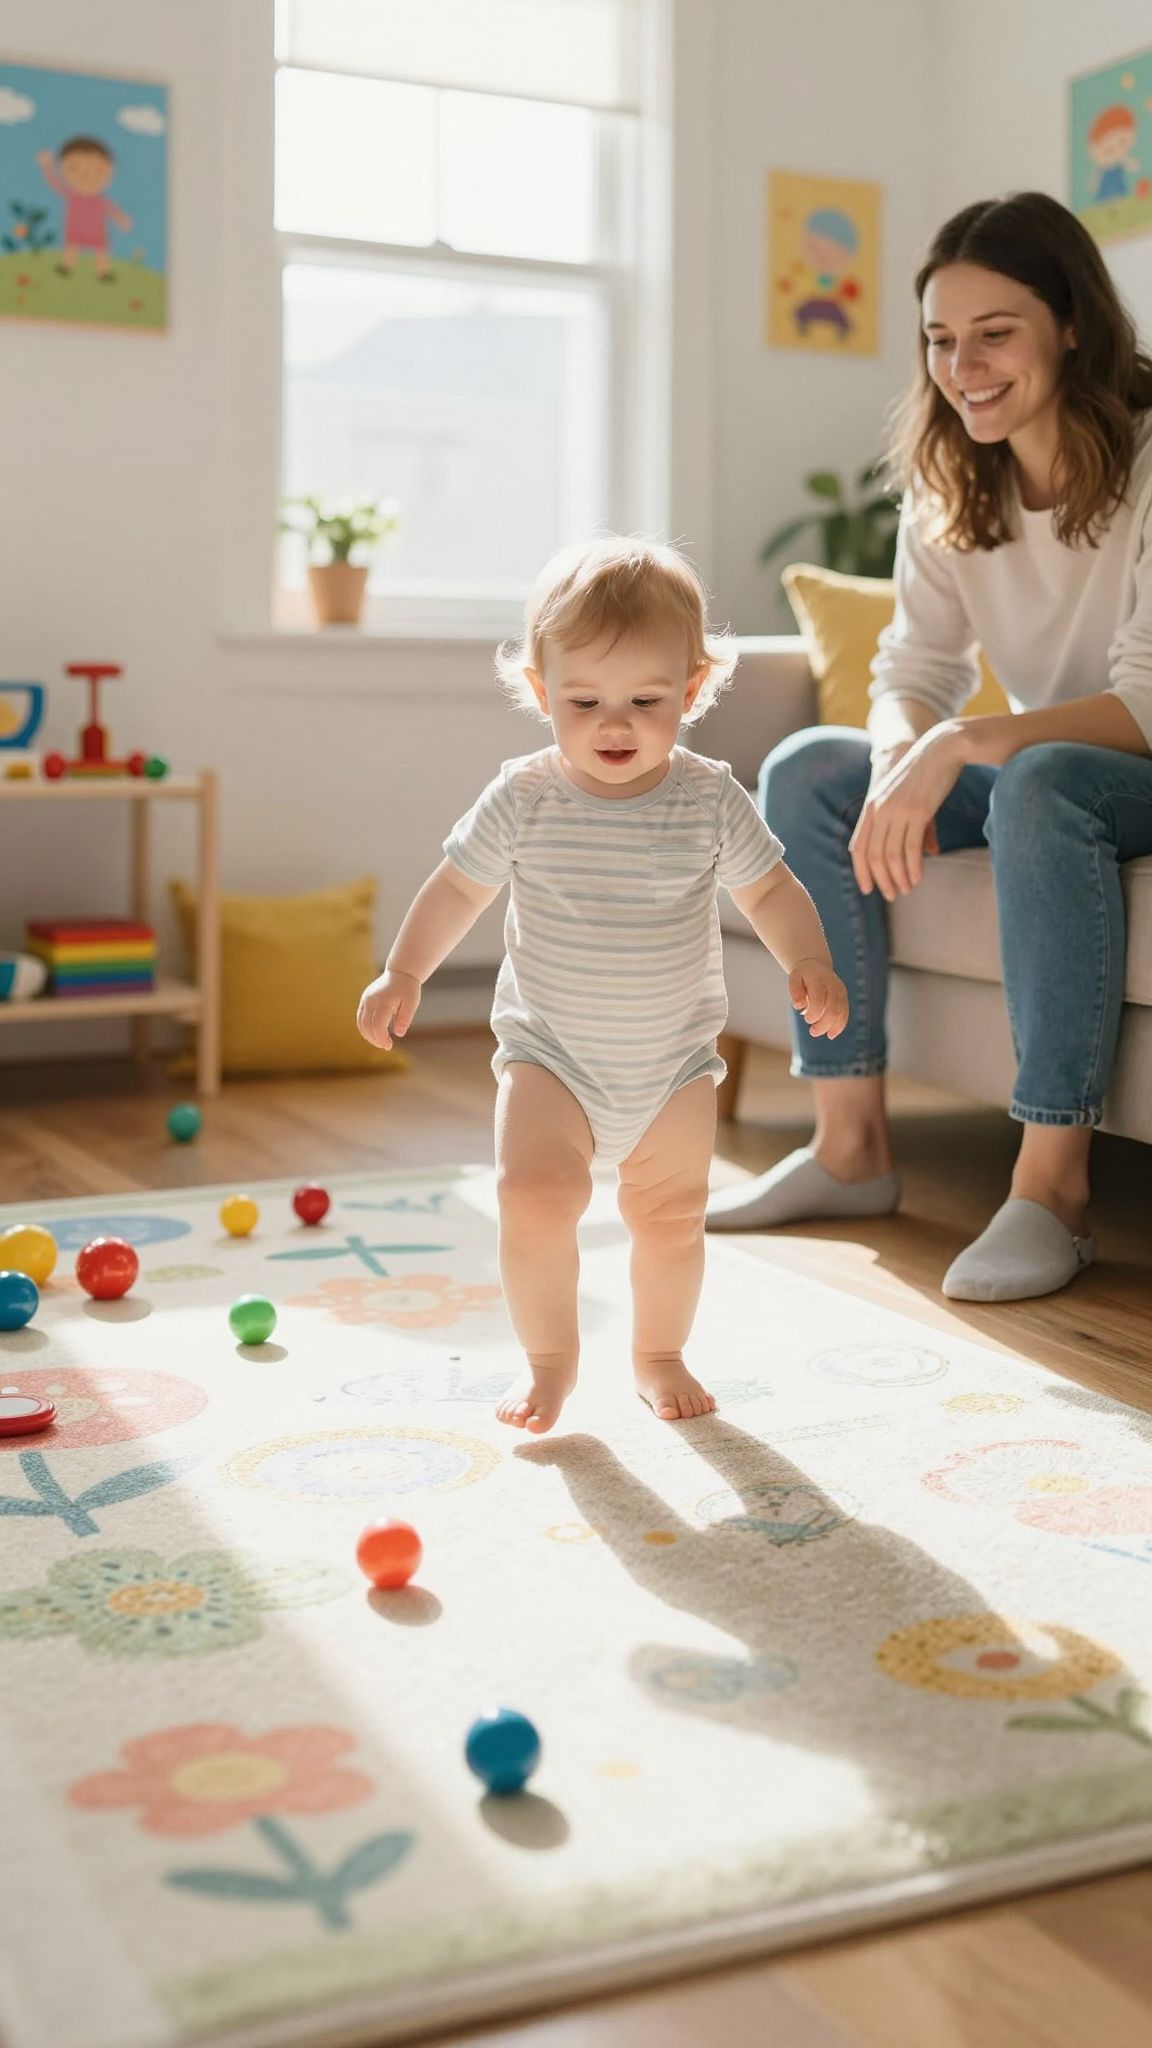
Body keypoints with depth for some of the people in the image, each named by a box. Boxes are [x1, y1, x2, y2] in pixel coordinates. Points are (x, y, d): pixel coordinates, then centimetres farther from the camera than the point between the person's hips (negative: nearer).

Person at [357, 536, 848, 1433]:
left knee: (671, 1216, 8)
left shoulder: (711, 800, -9)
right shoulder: (523, 798, -10)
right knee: (535, 1195, -15)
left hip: (675, 1059, 1)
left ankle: (659, 1354, 33)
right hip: (549, 1053, -1)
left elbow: (771, 890, 1)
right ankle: (550, 1358, 7)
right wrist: (405, 973, -2)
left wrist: (809, 965, -15)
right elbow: (459, 887, 2)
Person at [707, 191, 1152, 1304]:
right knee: (806, 771, -11)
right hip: (1036, 756, 7)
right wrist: (901, 757, -26)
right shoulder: (949, 486, 0)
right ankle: (851, 1145, -10)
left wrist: (961, 745, -38)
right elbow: (914, 671, -2)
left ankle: (1051, 1185, -33)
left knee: (1043, 785, -38)